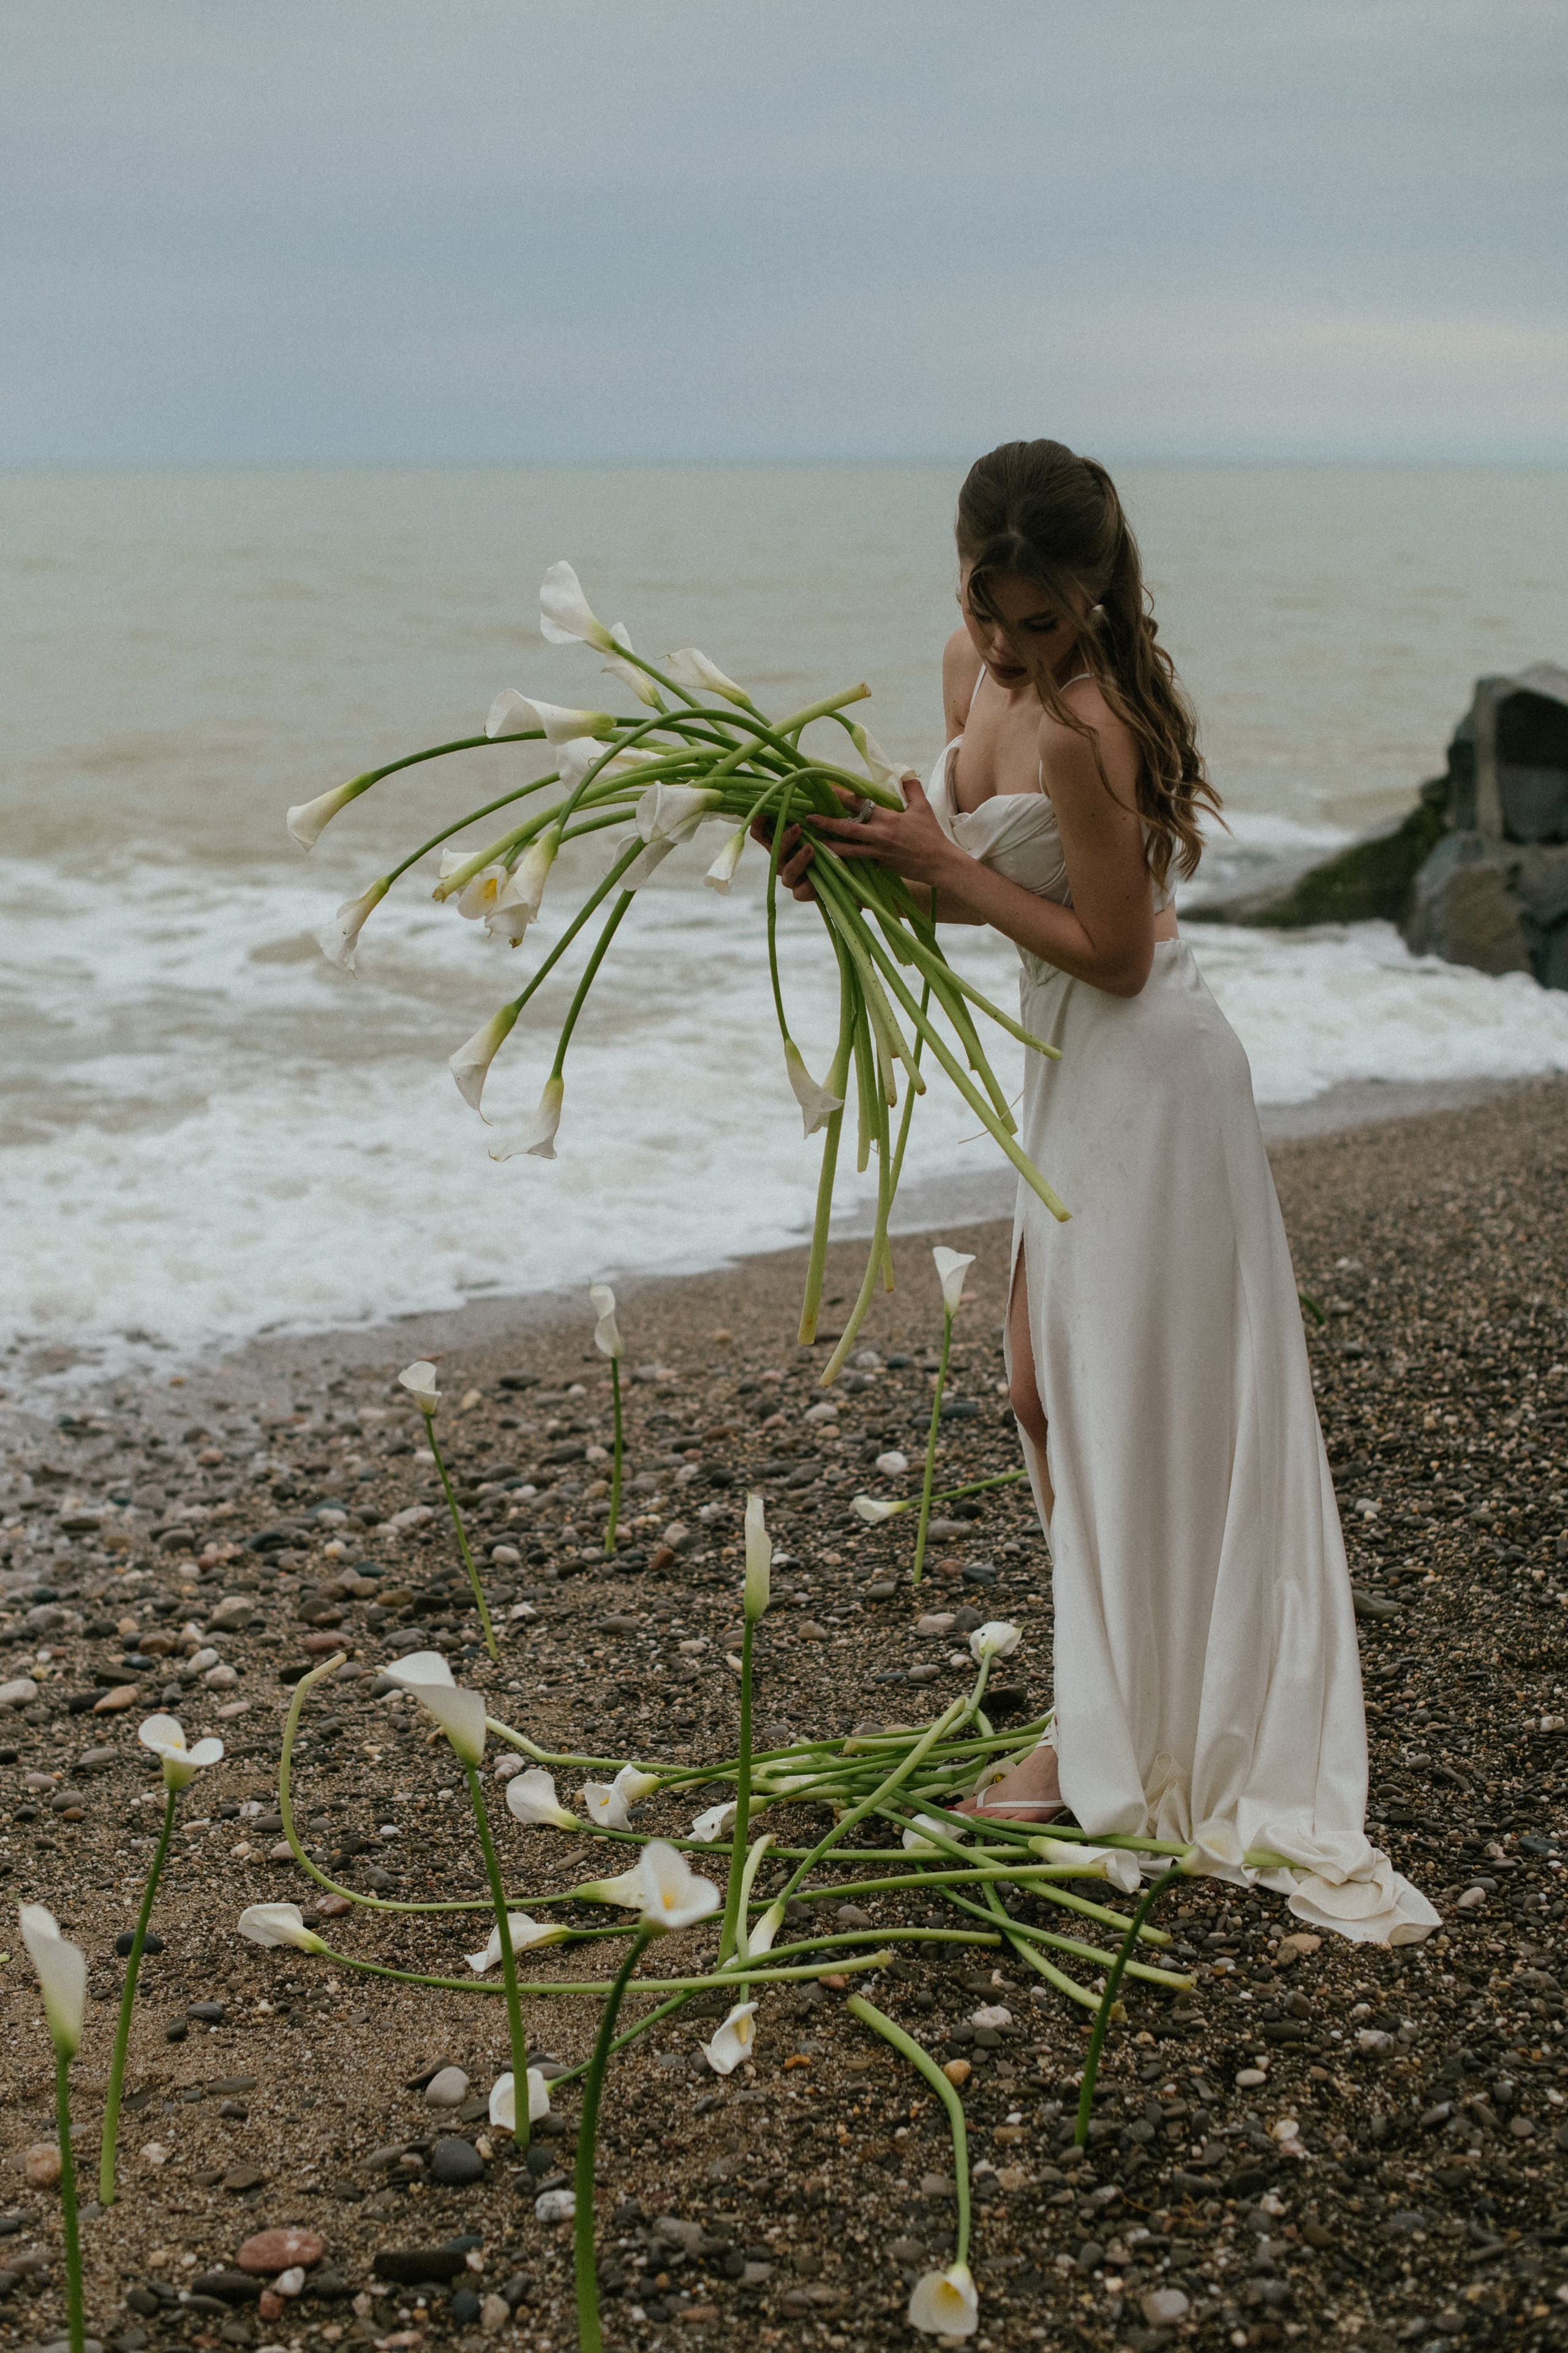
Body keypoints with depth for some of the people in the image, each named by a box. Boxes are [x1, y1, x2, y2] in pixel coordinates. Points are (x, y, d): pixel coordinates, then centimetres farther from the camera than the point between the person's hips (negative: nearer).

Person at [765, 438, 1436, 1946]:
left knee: (1152, 1414, 0)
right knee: (1051, 1393, 15)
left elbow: (1114, 951, -21)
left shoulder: (1080, 730, -25)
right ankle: (1105, 1735, 29)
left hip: (1145, 1072, -10)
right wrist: (872, 863, -4)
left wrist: (943, 866, -20)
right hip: (1071, 1068, 10)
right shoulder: (976, 670, 3)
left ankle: (1134, 1753, 13)